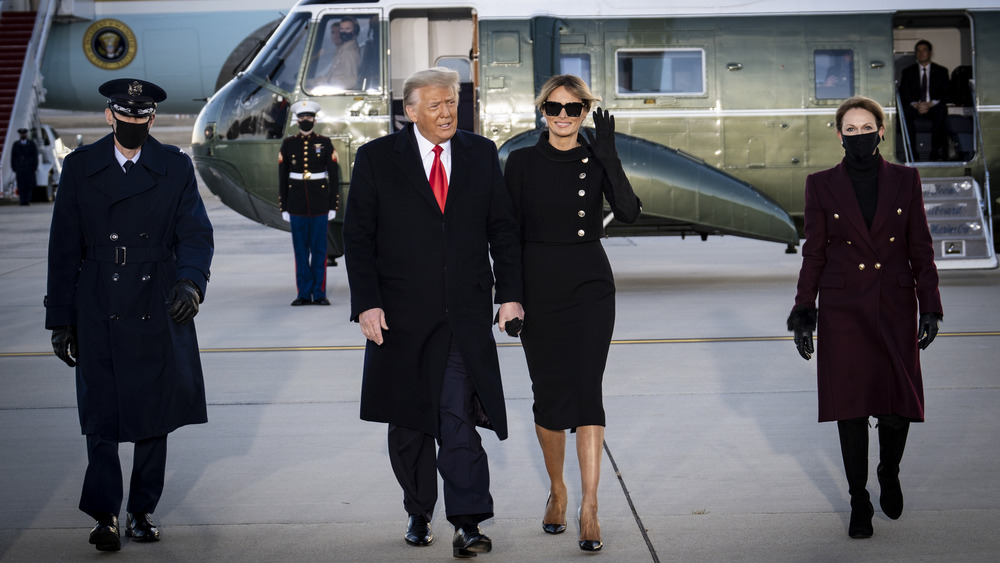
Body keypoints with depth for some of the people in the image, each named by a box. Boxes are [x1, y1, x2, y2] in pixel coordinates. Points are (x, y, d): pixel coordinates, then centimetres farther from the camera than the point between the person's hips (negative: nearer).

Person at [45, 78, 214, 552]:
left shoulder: (175, 167, 4)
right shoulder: (80, 167, 3)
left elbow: (196, 233, -4)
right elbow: (64, 247, 4)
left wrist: (191, 281, -25)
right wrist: (60, 318, 0)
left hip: (159, 312, 1)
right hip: (99, 314, -1)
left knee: (155, 413, 8)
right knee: (101, 415, -5)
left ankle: (143, 510, 20)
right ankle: (104, 515, 1)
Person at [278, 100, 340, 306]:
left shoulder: (325, 143, 2)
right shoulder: (288, 144, 5)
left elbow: (334, 176, 2)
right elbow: (282, 178, 6)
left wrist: (333, 206, -3)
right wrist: (283, 208, 2)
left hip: (320, 204, -1)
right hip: (297, 205, 1)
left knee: (319, 250, 1)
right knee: (300, 250, 3)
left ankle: (319, 294, 6)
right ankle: (304, 294, 8)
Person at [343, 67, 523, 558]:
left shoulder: (481, 154, 7)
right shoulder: (377, 158, 0)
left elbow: (503, 229, 11)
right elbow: (357, 236, -1)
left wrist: (510, 293, 2)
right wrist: (366, 303, -10)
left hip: (466, 315, 0)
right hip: (402, 315, 0)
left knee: (459, 416, -10)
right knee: (409, 423, 10)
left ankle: (468, 523, -8)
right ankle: (418, 514, 25)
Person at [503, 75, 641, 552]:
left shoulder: (597, 161, 3)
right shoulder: (522, 162, 2)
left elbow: (628, 212, -13)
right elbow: (510, 232, 2)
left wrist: (609, 157, -22)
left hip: (590, 287, 0)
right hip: (539, 287, 0)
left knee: (586, 390, -9)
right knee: (549, 395, 5)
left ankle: (589, 508, -7)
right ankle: (556, 489, 26)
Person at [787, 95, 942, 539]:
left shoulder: (905, 180, 3)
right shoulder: (822, 185, 2)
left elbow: (921, 249, 4)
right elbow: (814, 253, 4)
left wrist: (930, 307, -1)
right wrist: (804, 311, -1)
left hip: (895, 308, 1)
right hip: (844, 311, 0)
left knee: (899, 407, 0)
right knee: (852, 407, 1)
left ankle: (889, 474, 30)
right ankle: (859, 503, 14)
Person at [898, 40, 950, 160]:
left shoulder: (941, 71, 12)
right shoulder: (907, 72, 14)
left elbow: (946, 94, 2)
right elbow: (904, 94, 3)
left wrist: (931, 104, -17)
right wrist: (916, 105, -18)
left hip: (934, 107, -1)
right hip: (915, 107, 1)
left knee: (942, 110, -36)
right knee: (906, 110, -35)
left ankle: (936, 153, -37)